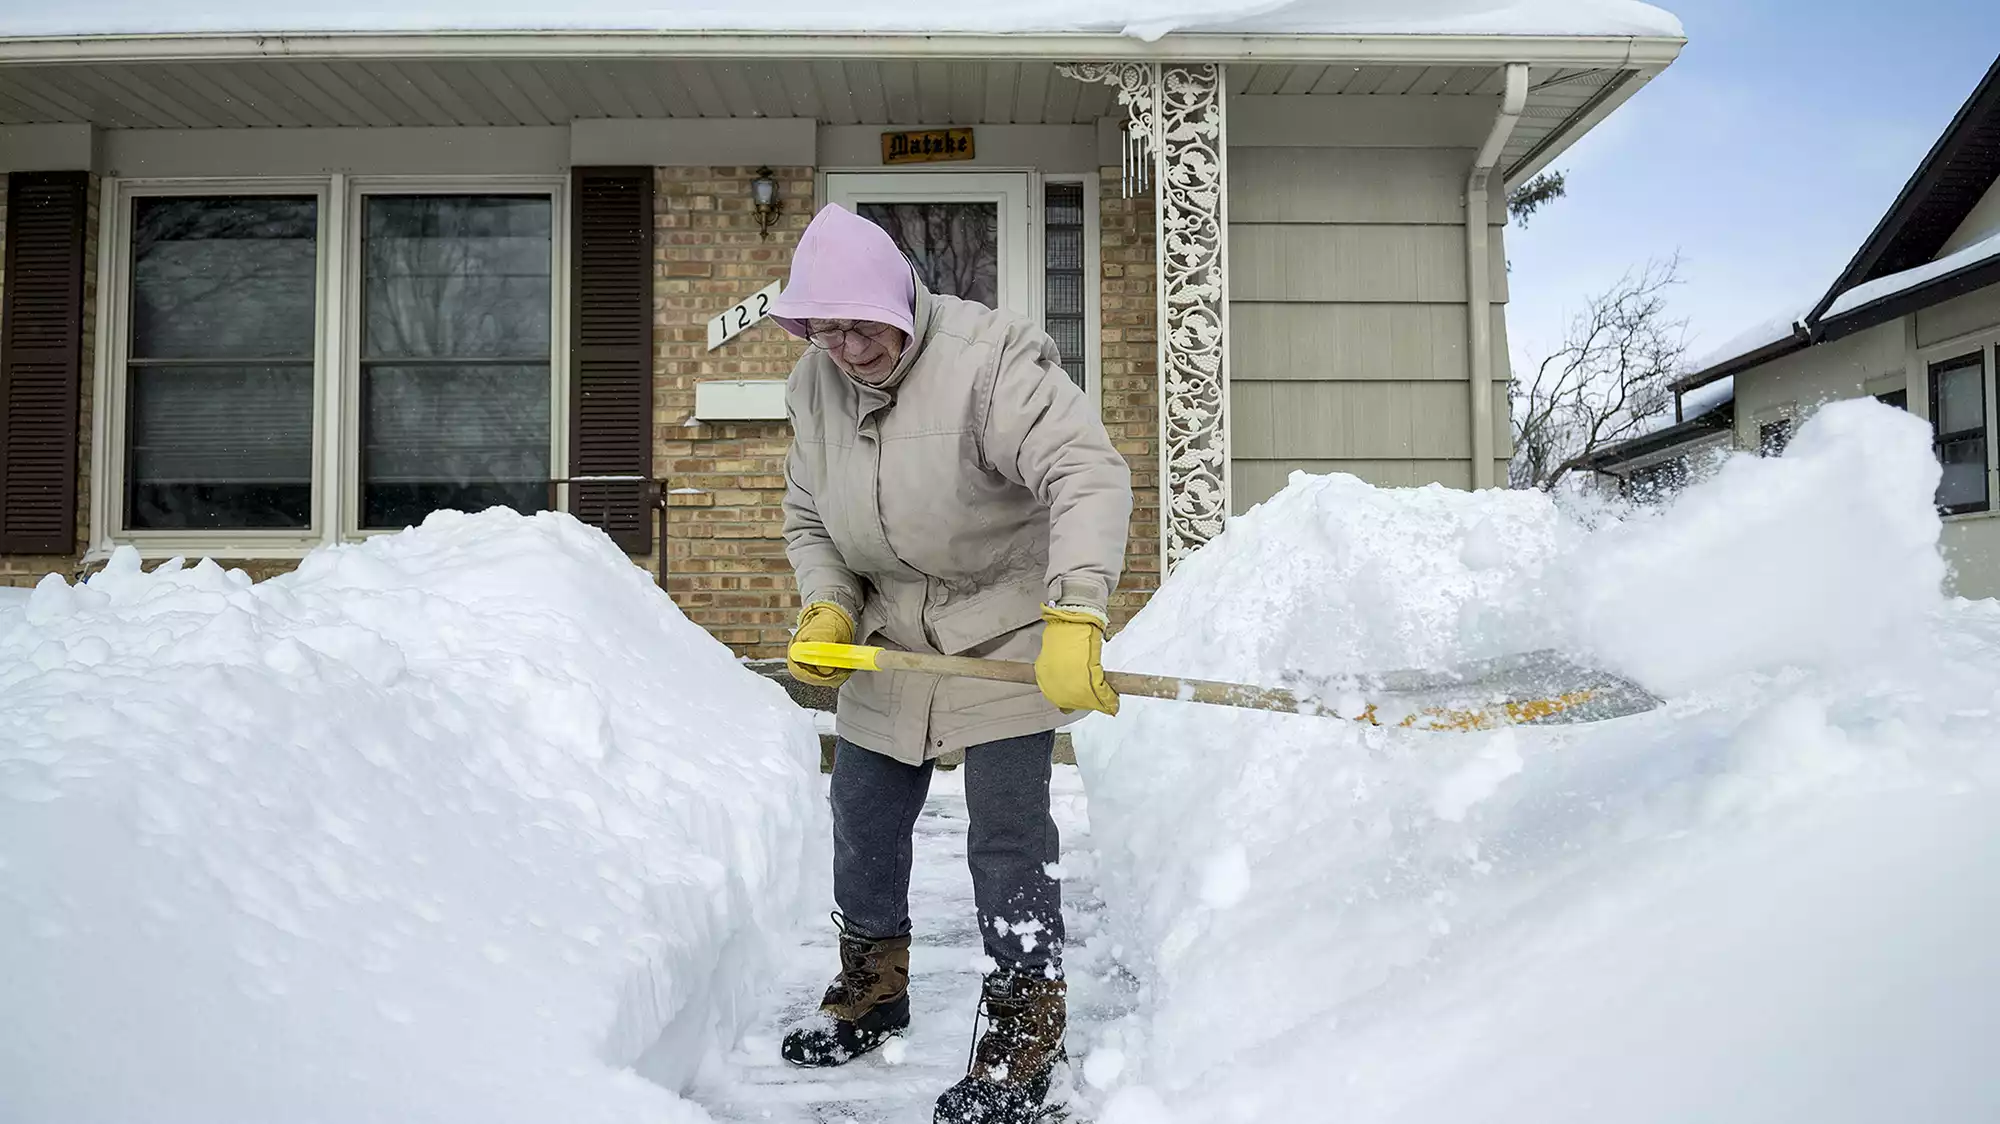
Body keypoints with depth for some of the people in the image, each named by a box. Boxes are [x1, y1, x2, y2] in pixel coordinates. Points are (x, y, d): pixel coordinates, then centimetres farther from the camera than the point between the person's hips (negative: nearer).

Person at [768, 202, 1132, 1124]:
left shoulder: (989, 358, -25)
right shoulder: (812, 387, -3)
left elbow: (1088, 474, -35)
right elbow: (808, 521, 9)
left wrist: (1074, 618, -46)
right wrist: (825, 609, -10)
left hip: (1007, 632, -6)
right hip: (892, 635, 7)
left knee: (1007, 828, -8)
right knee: (863, 814, 15)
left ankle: (1026, 1024, 10)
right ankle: (873, 982, 39)